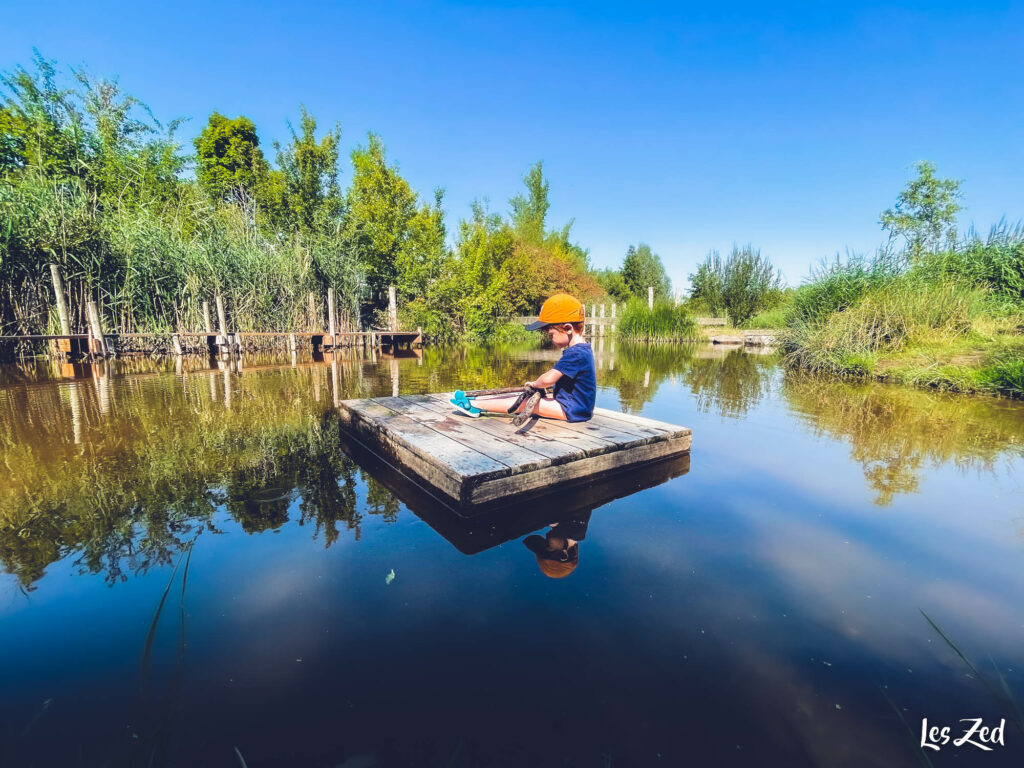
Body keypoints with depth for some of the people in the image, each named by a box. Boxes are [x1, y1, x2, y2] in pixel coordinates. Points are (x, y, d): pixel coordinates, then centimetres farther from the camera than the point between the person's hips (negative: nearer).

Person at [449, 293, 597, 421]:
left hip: (571, 411, -10)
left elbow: (548, 379, -30)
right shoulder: (582, 349, 10)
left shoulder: (575, 353, -24)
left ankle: (474, 405, -1)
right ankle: (475, 400, 11)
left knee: (522, 401, -9)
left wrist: (535, 383, -9)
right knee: (522, 397, 7)